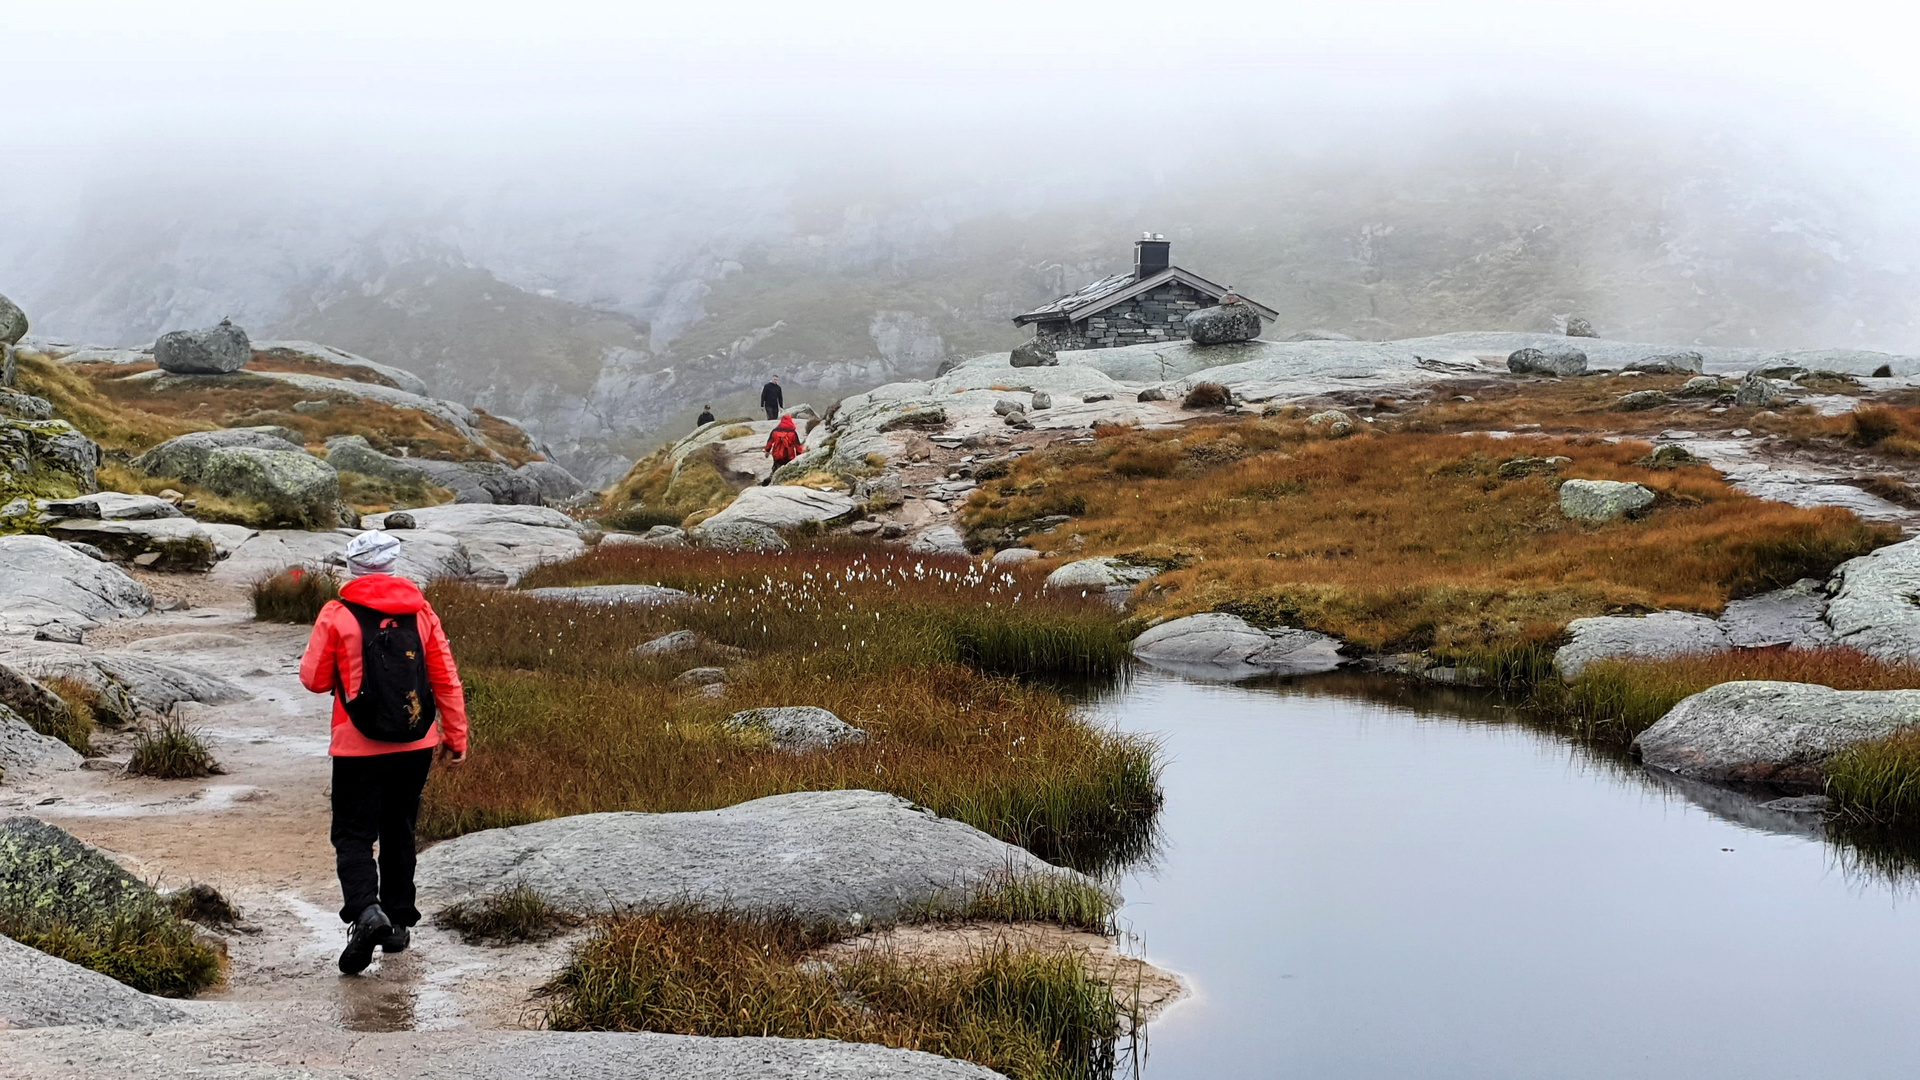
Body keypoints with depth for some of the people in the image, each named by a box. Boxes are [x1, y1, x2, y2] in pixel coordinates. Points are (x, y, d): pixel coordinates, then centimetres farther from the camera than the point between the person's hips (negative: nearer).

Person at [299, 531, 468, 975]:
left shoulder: (337, 615, -7)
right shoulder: (420, 610, 2)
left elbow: (313, 679, -2)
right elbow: (447, 679, 3)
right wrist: (455, 735, 10)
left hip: (358, 748, -4)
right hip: (415, 744, 4)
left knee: (354, 835, 0)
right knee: (399, 833, 17)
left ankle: (365, 910, -22)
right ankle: (399, 922, 22)